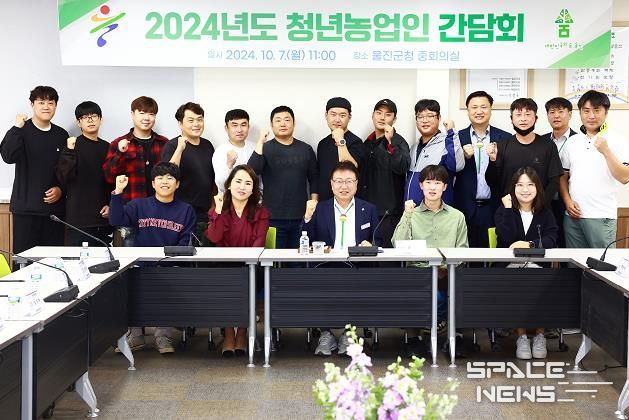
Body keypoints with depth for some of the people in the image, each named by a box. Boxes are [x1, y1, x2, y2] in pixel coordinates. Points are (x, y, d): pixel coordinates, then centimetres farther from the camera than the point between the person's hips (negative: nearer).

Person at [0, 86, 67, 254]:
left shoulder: (61, 135, 10)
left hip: (55, 206, 2)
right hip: (26, 207, -2)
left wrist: (61, 189, -1)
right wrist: (18, 128, -21)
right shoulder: (20, 131, 1)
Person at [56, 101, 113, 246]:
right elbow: (63, 178, -11)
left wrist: (110, 204, 5)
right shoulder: (73, 145, -2)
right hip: (79, 216, -4)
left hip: (103, 216, 4)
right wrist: (69, 151, -21)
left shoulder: (106, 147, 11)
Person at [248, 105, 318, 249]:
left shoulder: (306, 149, 10)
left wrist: (314, 201, 2)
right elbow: (251, 171, -14)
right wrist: (260, 142, -18)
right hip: (273, 217, -2)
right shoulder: (265, 148, 3)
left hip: (301, 217, 2)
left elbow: (314, 178, 14)